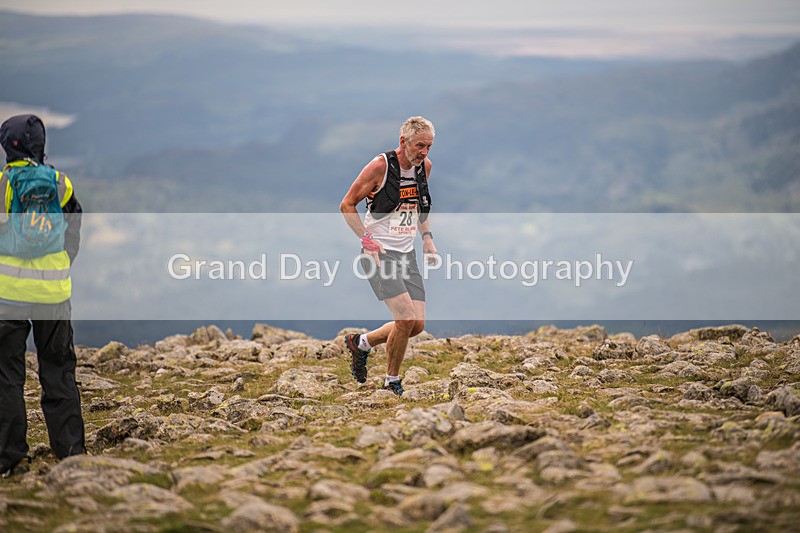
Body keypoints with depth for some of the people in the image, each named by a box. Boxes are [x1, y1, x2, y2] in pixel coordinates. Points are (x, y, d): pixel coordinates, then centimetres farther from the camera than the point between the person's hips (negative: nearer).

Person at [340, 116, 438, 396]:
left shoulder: (424, 166, 5)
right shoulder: (380, 166, -14)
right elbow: (347, 205, -6)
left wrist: (427, 237, 12)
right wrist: (367, 238, -15)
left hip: (407, 254, 7)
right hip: (379, 254, -7)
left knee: (418, 325, 0)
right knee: (406, 319, -19)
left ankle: (361, 343, 23)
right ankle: (392, 381, 1)